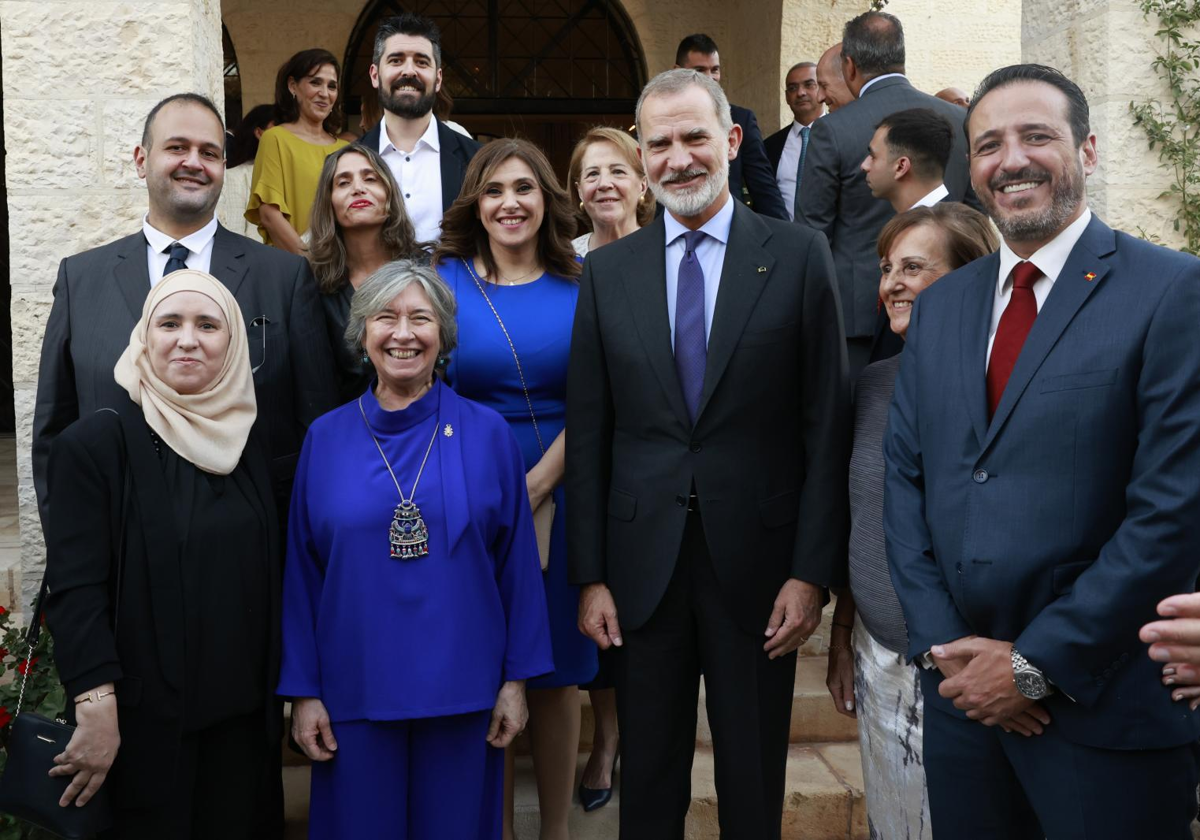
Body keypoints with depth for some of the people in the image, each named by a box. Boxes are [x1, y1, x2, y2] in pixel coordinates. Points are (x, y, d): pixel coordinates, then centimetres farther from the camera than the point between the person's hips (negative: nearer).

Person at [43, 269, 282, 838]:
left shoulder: (245, 442, 7)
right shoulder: (96, 442, -8)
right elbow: (75, 589, -13)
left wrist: (280, 694, 11)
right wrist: (95, 707, -20)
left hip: (244, 716, 5)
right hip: (145, 723, -5)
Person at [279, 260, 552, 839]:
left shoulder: (487, 433, -1)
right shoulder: (326, 439, 1)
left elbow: (517, 564, 1)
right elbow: (301, 574, 4)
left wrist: (516, 679, 0)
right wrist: (302, 690, 1)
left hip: (463, 693, 0)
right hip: (355, 693, 0)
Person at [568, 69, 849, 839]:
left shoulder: (799, 256, -3)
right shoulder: (607, 272, 4)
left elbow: (828, 426, -4)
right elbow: (588, 434, 4)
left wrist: (812, 572, -8)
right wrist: (590, 575, 0)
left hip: (758, 564, -1)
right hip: (643, 565, 2)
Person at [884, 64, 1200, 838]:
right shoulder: (940, 306, 9)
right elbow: (904, 475, 7)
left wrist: (1036, 664, -14)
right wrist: (944, 644, -4)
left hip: (1109, 708, -5)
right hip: (963, 690, 5)